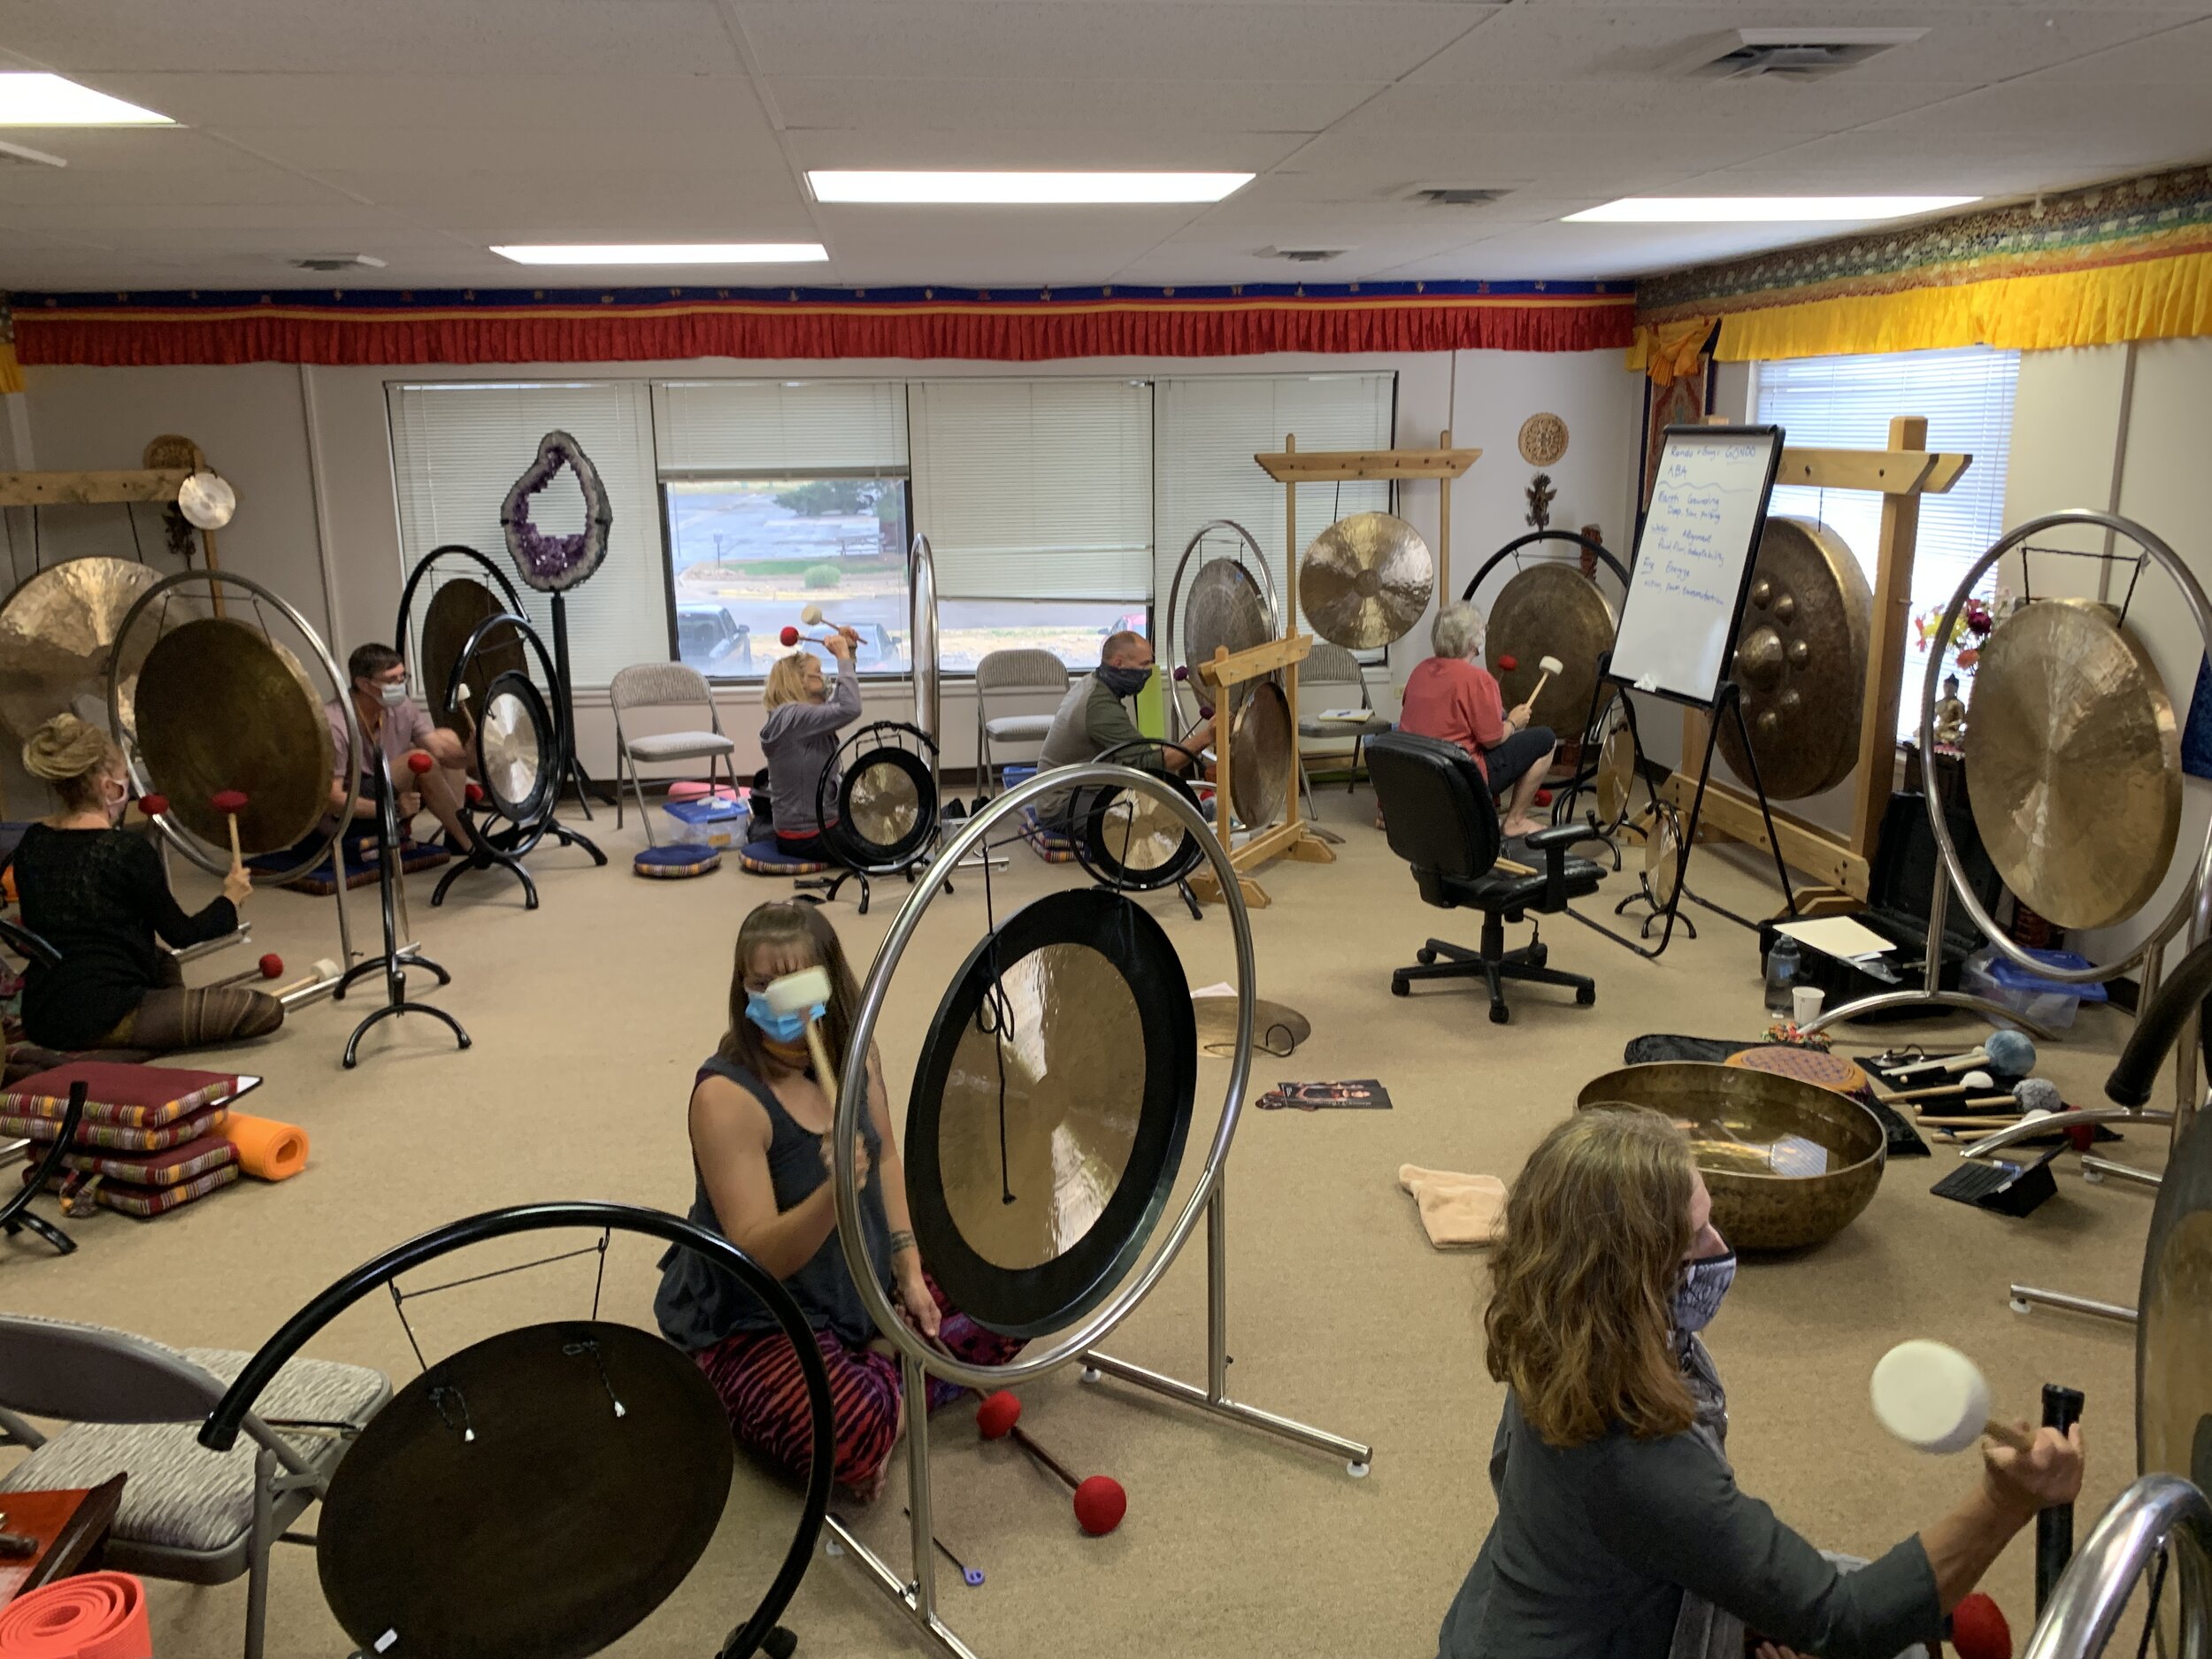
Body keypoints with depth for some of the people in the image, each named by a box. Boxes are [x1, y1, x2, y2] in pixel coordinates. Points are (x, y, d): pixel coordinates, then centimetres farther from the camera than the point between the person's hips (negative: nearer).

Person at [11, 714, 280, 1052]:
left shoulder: (33, 844, 7)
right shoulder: (126, 849, -14)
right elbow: (181, 934, -3)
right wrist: (230, 899, 12)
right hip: (103, 1021, -9)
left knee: (159, 960, 38)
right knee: (267, 1010, -11)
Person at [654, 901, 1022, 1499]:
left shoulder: (854, 1052, -6)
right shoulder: (727, 1096, -26)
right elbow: (758, 1257, -28)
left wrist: (910, 1274, -3)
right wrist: (834, 1191, -45)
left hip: (869, 1288, 7)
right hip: (757, 1326, -7)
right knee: (854, 1436, -34)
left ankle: (890, 1371, 3)